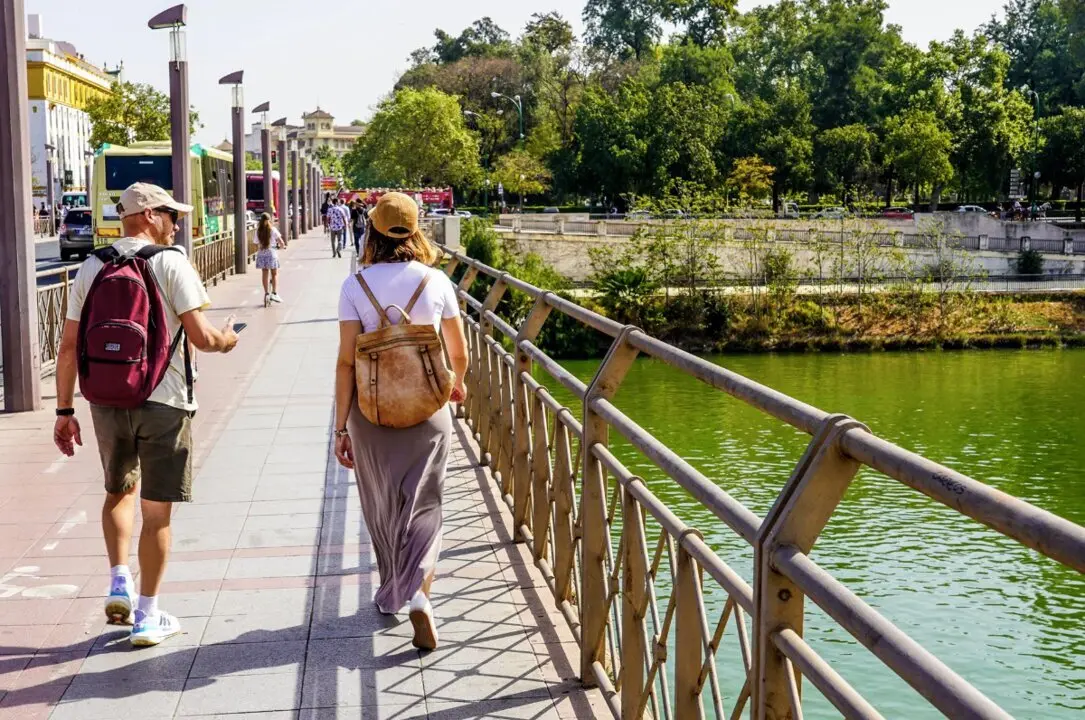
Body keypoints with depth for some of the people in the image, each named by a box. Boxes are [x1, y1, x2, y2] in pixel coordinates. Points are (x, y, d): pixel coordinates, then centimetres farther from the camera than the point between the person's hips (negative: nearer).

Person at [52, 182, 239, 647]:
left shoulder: (91, 269, 6)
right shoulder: (171, 264, -8)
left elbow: (69, 347, 6)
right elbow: (200, 337, -14)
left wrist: (65, 410, 12)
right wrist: (226, 340, 9)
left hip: (107, 400, 4)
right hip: (162, 402, -4)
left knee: (119, 491, 26)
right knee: (156, 511, 5)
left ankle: (119, 582, 13)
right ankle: (148, 616, 12)